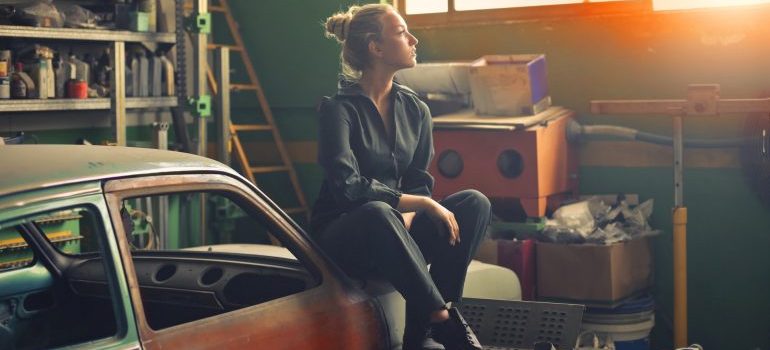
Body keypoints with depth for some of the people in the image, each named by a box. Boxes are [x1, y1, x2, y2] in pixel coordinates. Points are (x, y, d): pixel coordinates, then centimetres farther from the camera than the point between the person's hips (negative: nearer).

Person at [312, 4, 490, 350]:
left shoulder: (415, 110, 7)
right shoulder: (338, 109, -11)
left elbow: (420, 185, 5)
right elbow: (347, 187, -23)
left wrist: (406, 219, -17)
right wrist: (421, 204, -24)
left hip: (393, 235, 6)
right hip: (343, 240, -6)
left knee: (474, 203, -17)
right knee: (378, 214, -40)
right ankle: (444, 321, -32)